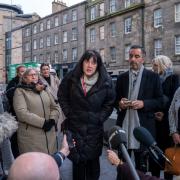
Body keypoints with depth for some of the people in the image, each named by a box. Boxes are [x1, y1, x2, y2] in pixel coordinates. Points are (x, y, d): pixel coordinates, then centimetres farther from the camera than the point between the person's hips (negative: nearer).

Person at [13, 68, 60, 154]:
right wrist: (43, 122, -17)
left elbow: (55, 107, 14)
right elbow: (22, 113, -14)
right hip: (31, 137, -4)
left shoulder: (44, 90, 16)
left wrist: (52, 120, -6)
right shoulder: (20, 91, -1)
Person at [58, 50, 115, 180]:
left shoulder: (106, 82, -8)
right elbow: (62, 96, 7)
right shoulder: (71, 78, -6)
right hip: (75, 127, 0)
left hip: (94, 129, 0)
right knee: (77, 161, 10)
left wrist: (100, 118, -5)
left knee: (93, 161, 12)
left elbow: (109, 103, 3)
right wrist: (69, 113, 0)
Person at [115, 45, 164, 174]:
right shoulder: (122, 77, 11)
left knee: (142, 165, 10)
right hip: (124, 125, 3)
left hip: (143, 126, -2)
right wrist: (119, 103, -7)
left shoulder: (153, 77, 1)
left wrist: (144, 103, -17)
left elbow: (160, 101, -1)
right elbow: (115, 99, 15)